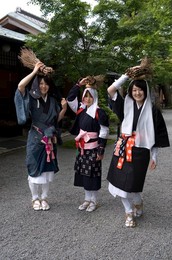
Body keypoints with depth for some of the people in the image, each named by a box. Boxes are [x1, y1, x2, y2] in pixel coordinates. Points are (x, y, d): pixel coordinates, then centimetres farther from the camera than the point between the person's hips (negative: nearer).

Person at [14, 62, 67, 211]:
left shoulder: (52, 100, 8)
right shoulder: (32, 98, -4)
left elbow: (58, 119, 10)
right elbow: (20, 86, -22)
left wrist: (64, 108, -7)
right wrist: (35, 71, -18)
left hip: (50, 139, 4)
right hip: (36, 138, -3)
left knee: (47, 169, 9)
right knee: (35, 169, 4)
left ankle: (44, 198, 24)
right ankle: (35, 198, 21)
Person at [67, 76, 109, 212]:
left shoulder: (100, 113, -11)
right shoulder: (81, 110, 7)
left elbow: (104, 133, -12)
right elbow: (70, 98, 8)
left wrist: (101, 151, -14)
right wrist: (79, 84, 0)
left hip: (93, 148, -6)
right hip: (82, 148, 6)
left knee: (93, 174, 3)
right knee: (83, 173, 12)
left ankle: (94, 201, 18)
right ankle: (87, 199, 26)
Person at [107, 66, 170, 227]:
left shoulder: (152, 111, 1)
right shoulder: (126, 106, 6)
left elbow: (156, 136, 3)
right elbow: (110, 90, -3)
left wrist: (153, 157, 2)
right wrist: (128, 74, -4)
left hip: (139, 152, -3)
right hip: (122, 149, 3)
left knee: (130, 185, -3)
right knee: (118, 183, 5)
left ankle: (138, 203, 33)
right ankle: (129, 212, 30)